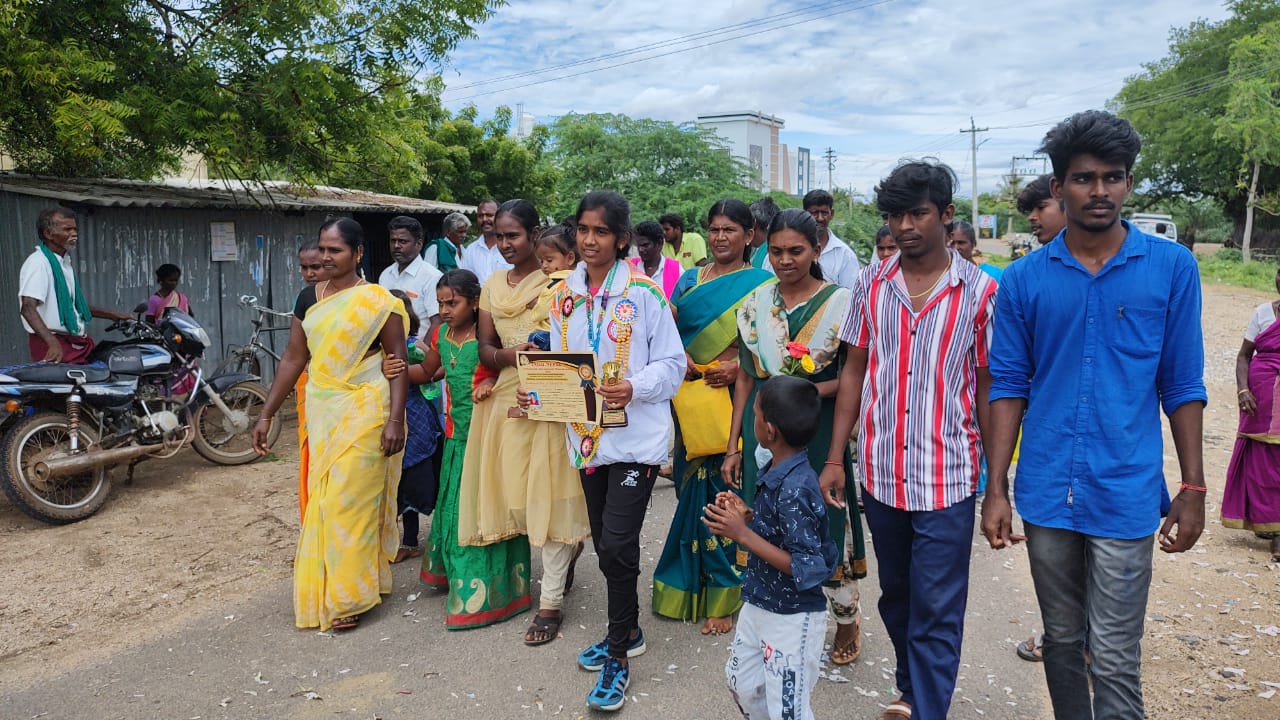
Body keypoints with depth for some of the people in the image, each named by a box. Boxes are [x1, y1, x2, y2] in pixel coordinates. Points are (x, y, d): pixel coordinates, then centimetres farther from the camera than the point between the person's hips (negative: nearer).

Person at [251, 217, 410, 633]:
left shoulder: (378, 301, -7)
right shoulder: (308, 299, 9)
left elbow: (398, 360, -9)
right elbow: (294, 358, 11)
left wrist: (395, 419, -16)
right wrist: (266, 414, 9)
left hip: (364, 411, -5)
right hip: (320, 411, 5)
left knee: (351, 498, -3)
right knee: (324, 498, 11)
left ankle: (349, 596, 11)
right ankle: (326, 587, 26)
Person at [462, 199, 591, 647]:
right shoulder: (493, 286, 14)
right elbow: (484, 348, 9)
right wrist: (508, 354, -12)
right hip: (506, 398, 5)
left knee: (549, 496, -3)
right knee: (508, 489, 10)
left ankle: (551, 601, 5)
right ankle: (515, 571, 32)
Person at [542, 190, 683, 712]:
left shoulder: (643, 292, -8)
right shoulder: (565, 295, 8)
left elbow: (672, 364, -7)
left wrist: (634, 387, -24)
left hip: (636, 435, -6)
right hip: (587, 435, 6)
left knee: (617, 544, -9)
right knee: (604, 543, 16)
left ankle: (617, 656, 9)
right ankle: (627, 632, 37)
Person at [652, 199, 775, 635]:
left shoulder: (762, 284, 0)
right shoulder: (690, 279, 13)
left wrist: (740, 368, -18)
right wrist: (679, 358, -11)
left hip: (737, 399, -4)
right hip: (692, 398, 4)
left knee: (725, 492, -2)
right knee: (695, 488, 9)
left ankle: (723, 596, 14)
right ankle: (693, 583, 26)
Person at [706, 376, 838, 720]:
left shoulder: (795, 490, -29)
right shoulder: (778, 472, -2)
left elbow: (807, 569, -29)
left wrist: (742, 534, -28)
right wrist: (748, 516, -2)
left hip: (791, 619, -9)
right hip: (759, 605, 9)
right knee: (742, 683, 26)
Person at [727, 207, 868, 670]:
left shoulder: (840, 303, -4)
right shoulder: (756, 304, 6)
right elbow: (745, 377, 8)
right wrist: (733, 446, 5)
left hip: (817, 431, -3)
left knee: (826, 528, 4)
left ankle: (847, 619, 31)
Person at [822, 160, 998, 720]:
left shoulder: (980, 291, -6)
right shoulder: (871, 282, 2)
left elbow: (988, 388, -2)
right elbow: (855, 371, 6)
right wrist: (834, 458, 4)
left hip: (947, 479, -3)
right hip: (881, 472, 4)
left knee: (936, 615, 2)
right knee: (895, 598, 20)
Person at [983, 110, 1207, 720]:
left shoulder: (1172, 267, -1)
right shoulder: (1024, 278, 0)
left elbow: (1182, 386, 2)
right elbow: (1009, 387, 2)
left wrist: (1193, 488, 0)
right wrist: (996, 489, -1)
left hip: (1126, 494, -1)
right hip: (1047, 493, 2)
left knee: (1114, 657, 2)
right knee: (1062, 640, 17)